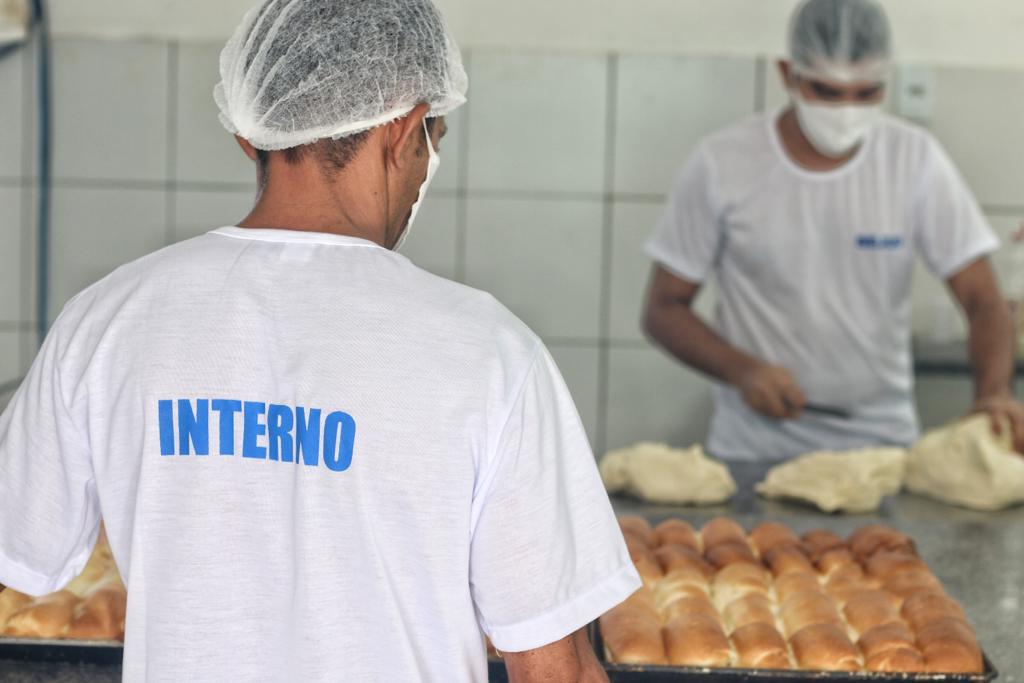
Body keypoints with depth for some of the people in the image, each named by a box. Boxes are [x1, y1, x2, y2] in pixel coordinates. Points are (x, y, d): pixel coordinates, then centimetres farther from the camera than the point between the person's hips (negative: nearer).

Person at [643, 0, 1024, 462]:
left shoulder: (916, 160, 0)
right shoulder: (722, 164, -4)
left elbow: (983, 301, -1)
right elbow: (663, 310, 1)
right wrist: (742, 370, -17)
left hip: (882, 443, 1)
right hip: (754, 451, -1)